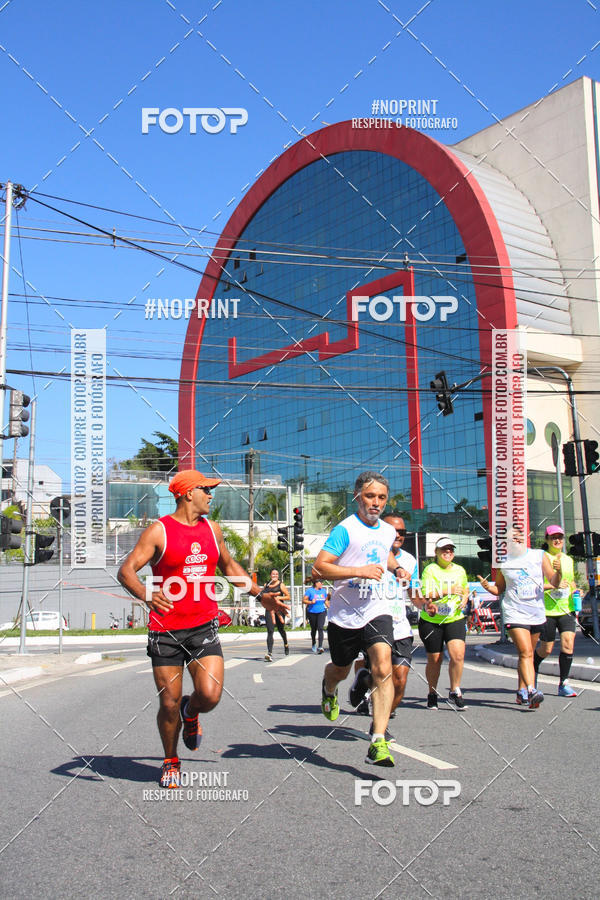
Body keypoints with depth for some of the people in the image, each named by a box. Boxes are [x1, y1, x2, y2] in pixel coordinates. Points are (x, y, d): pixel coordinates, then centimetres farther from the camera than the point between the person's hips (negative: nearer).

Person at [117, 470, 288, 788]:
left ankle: (190, 713, 23)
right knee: (169, 704, 3)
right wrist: (145, 594, -33)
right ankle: (171, 762, 29)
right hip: (166, 630, -3)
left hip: (204, 627, 3)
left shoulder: (212, 529, 10)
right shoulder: (159, 531, -6)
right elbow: (126, 570, -13)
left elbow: (229, 566, 26)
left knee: (210, 695, -14)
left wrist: (261, 595, 20)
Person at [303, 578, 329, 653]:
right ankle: (313, 644, 36)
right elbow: (303, 600, -8)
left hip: (321, 612, 2)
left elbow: (326, 600, 21)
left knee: (320, 628, -14)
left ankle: (320, 647, -21)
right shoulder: (310, 590, -5)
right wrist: (311, 602, -23)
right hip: (312, 612, -2)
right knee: (313, 629, 11)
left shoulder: (323, 590, 9)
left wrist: (329, 608, 9)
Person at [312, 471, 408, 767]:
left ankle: (378, 743, -18)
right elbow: (320, 567, -21)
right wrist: (359, 571, -27)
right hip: (344, 616, -3)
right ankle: (328, 689, 56)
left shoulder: (387, 531, 7)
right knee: (340, 670, 18)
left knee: (383, 670, -18)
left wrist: (396, 567, 12)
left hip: (376, 612, 3)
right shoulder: (345, 529, -14)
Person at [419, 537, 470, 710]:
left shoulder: (460, 570, 10)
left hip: (455, 619, 3)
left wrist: (465, 598, 6)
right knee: (434, 660, 5)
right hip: (431, 620, -3)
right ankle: (432, 694, 25)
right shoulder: (430, 569, -6)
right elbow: (425, 594, -18)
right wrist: (448, 590, -25)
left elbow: (465, 589, 28)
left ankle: (455, 692, 1)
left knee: (458, 655, -16)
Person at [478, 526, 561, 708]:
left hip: (537, 613, 3)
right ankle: (531, 691, -26)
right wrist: (487, 586, -7)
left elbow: (554, 583, 5)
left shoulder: (539, 556, 6)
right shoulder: (503, 563, 4)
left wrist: (558, 572, -16)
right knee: (525, 653, -17)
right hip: (515, 613, -3)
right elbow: (499, 590, 14)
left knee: (527, 654, 11)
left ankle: (521, 690, 24)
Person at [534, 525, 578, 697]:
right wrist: (553, 585, -21)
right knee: (546, 649, 4)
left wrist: (575, 593, 7)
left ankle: (563, 684, 0)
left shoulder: (568, 560, 13)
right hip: (547, 610, -4)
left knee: (568, 644, -11)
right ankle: (533, 667, 36)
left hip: (566, 609, 4)